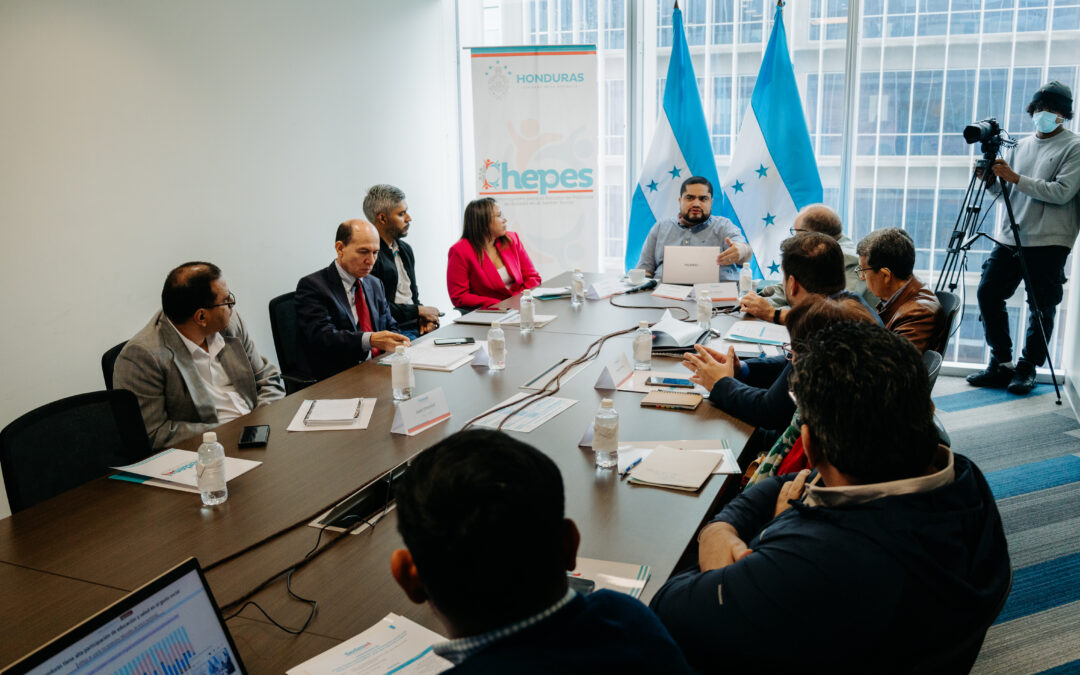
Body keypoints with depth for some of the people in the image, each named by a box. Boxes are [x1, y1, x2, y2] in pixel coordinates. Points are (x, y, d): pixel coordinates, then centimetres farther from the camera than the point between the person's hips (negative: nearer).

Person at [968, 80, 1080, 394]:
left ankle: (1027, 369, 10)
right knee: (988, 292, 0)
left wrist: (1015, 178, -17)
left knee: (1042, 307, -1)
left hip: (1048, 242, -5)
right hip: (1009, 237, 6)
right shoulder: (1020, 146, 16)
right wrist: (991, 179, -4)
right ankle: (1001, 365, 10)